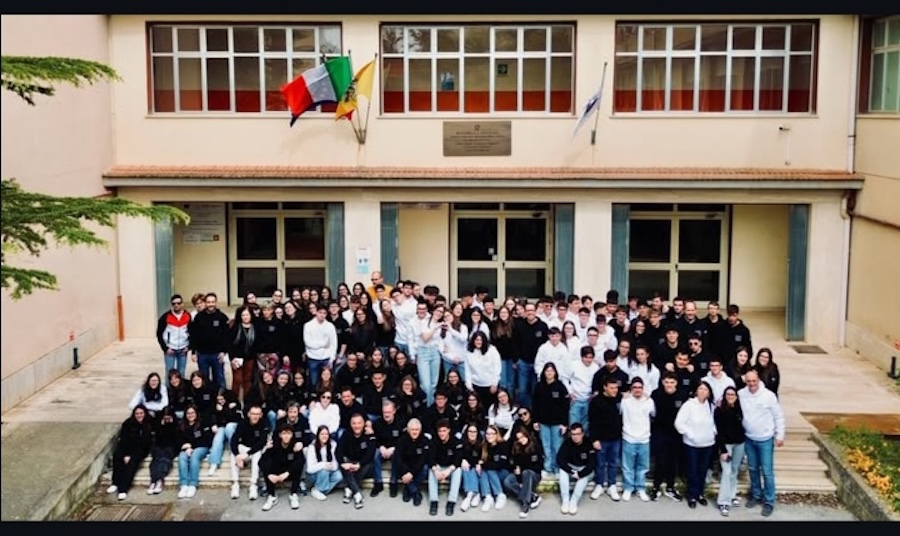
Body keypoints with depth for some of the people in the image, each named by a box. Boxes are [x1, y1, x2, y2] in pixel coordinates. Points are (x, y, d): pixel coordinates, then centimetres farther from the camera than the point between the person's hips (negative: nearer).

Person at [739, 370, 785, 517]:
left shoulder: (769, 395, -15)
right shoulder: (741, 394, -9)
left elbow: (778, 416, -7)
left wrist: (780, 435, -5)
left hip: (765, 439, -3)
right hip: (749, 438, 3)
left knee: (767, 471, 0)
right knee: (753, 469, 17)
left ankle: (769, 502, 11)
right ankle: (756, 495, 33)